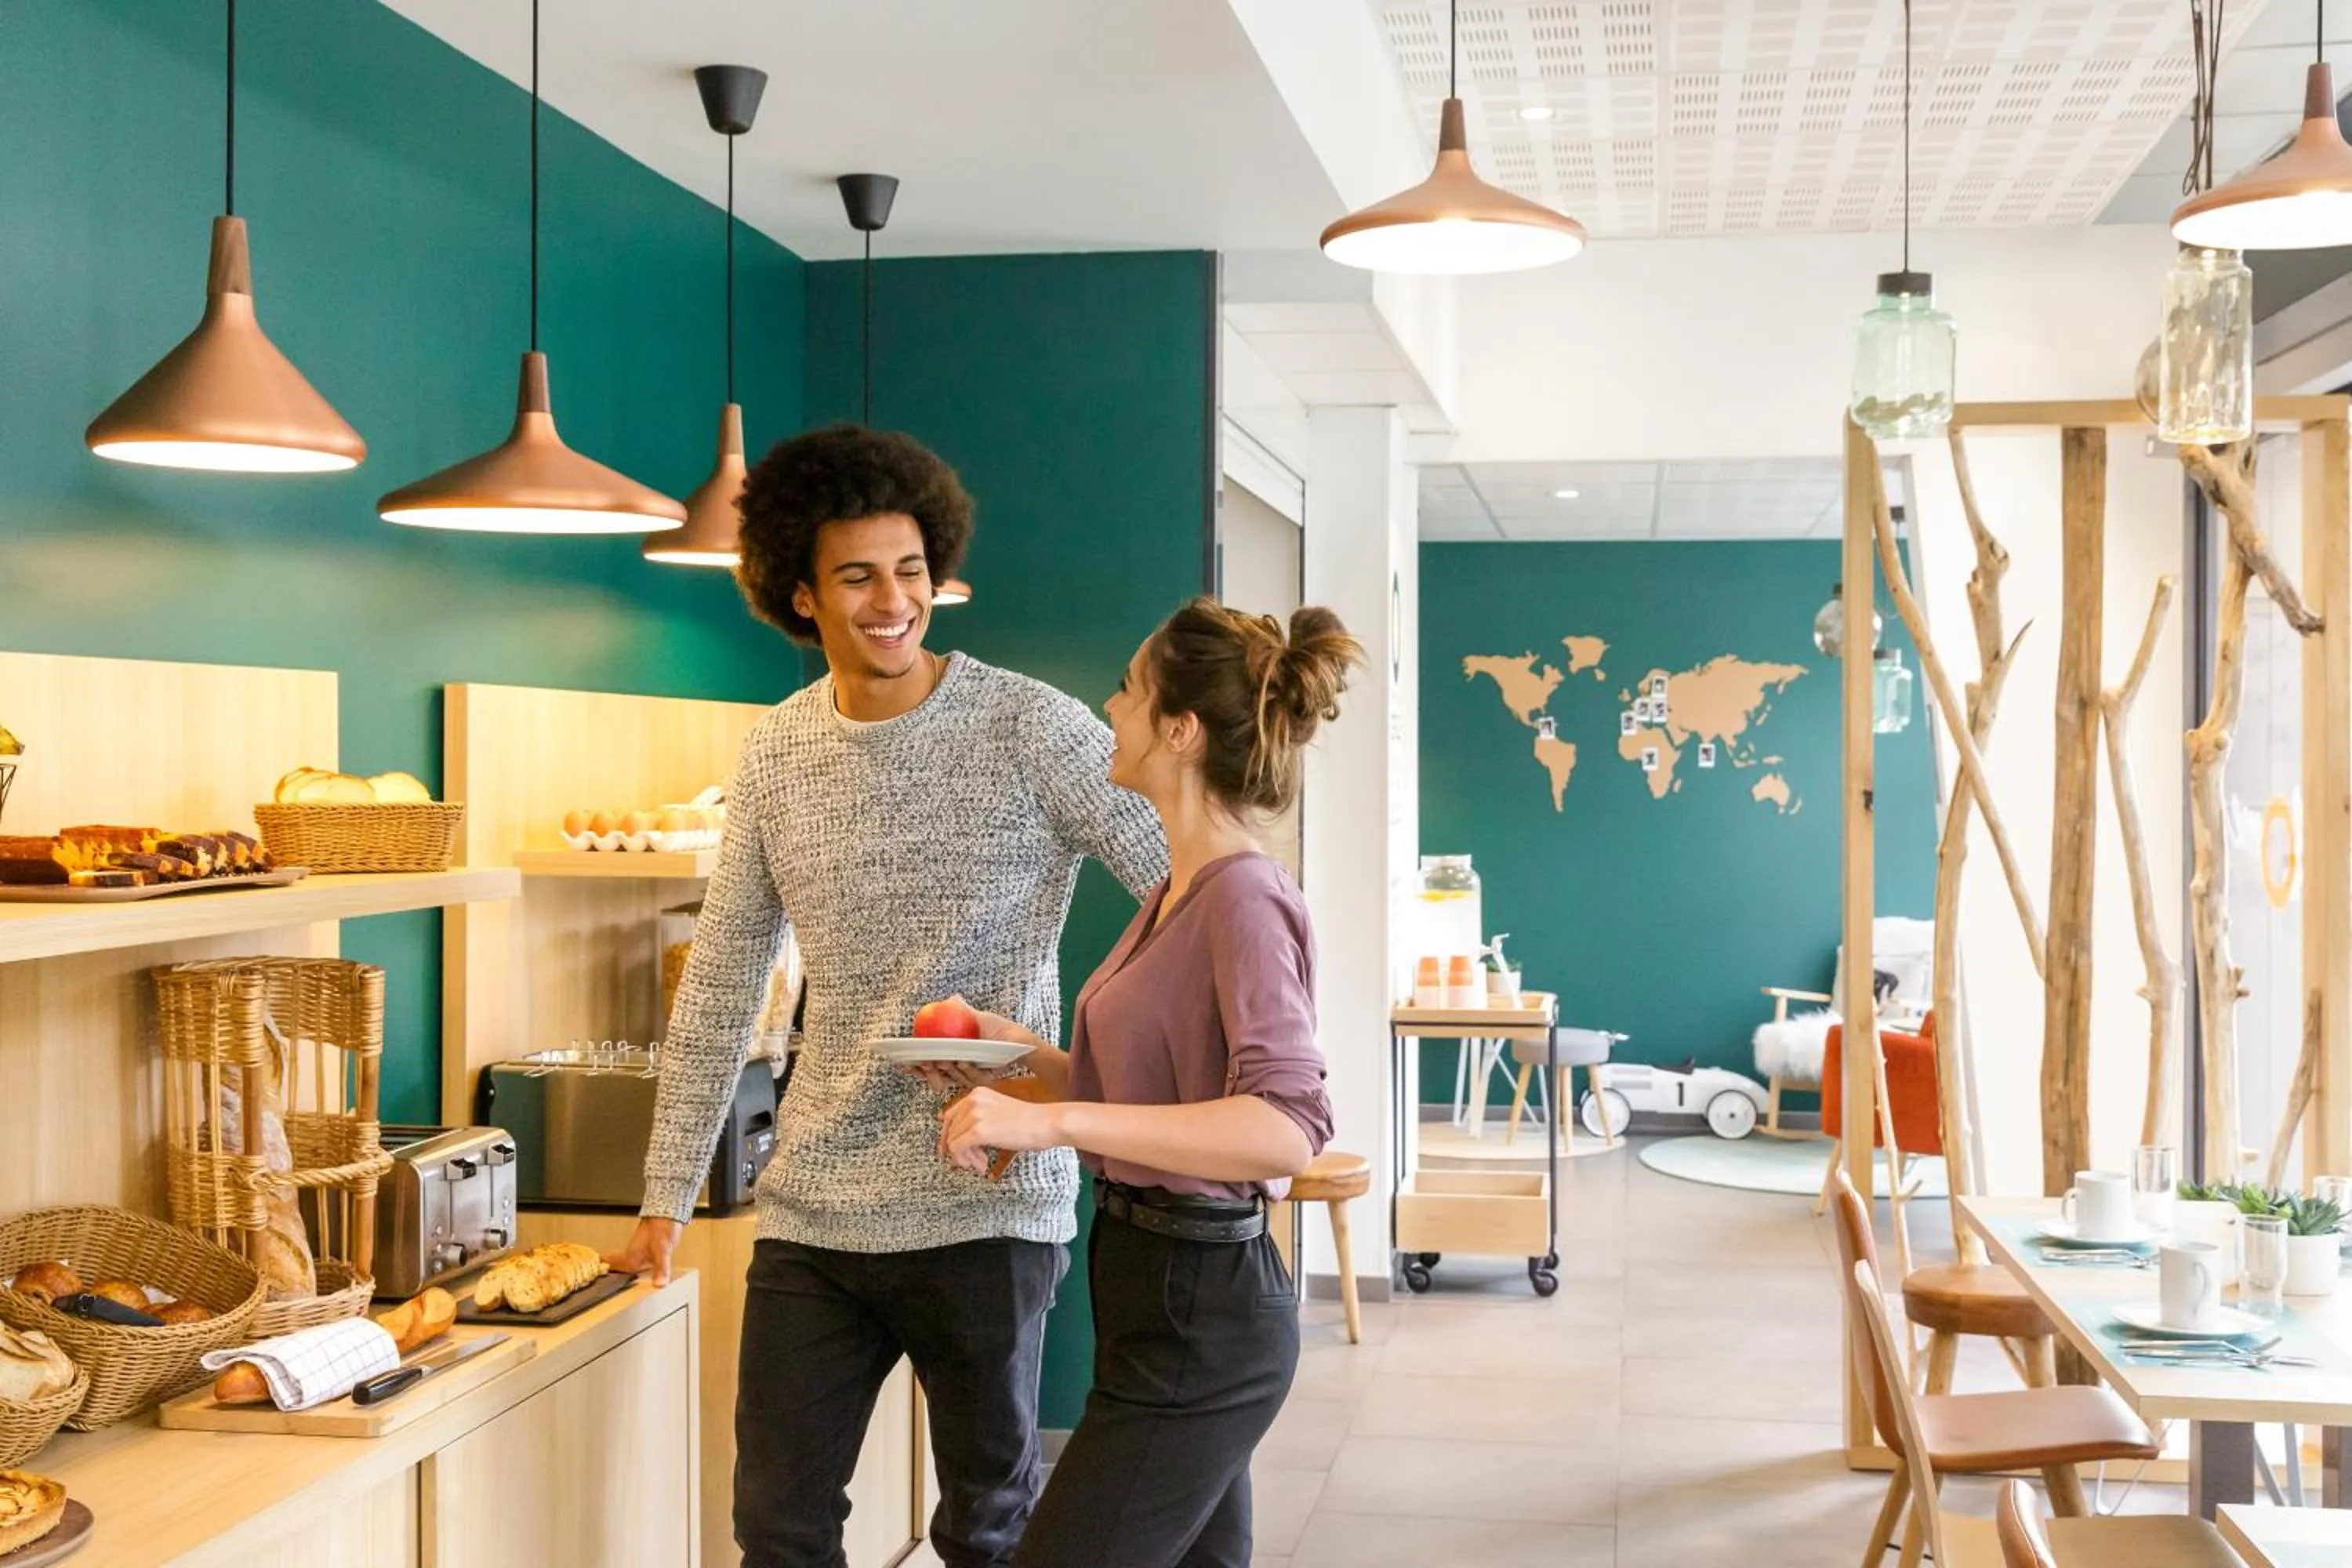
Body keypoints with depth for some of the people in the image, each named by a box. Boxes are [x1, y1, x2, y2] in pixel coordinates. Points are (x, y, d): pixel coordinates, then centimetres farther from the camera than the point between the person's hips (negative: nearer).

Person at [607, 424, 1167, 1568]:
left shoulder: (1031, 729, -9)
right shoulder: (775, 754, 5)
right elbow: (719, 987, 11)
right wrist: (667, 1198, 11)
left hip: (984, 1207, -4)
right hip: (810, 1208, 4)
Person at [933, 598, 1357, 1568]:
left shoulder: (1244, 898, -19)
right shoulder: (1179, 892, 11)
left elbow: (1285, 1131, -32)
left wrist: (1052, 1119, -37)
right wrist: (1025, 1055, 5)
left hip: (1196, 1313, -10)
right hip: (1170, 1296, 10)